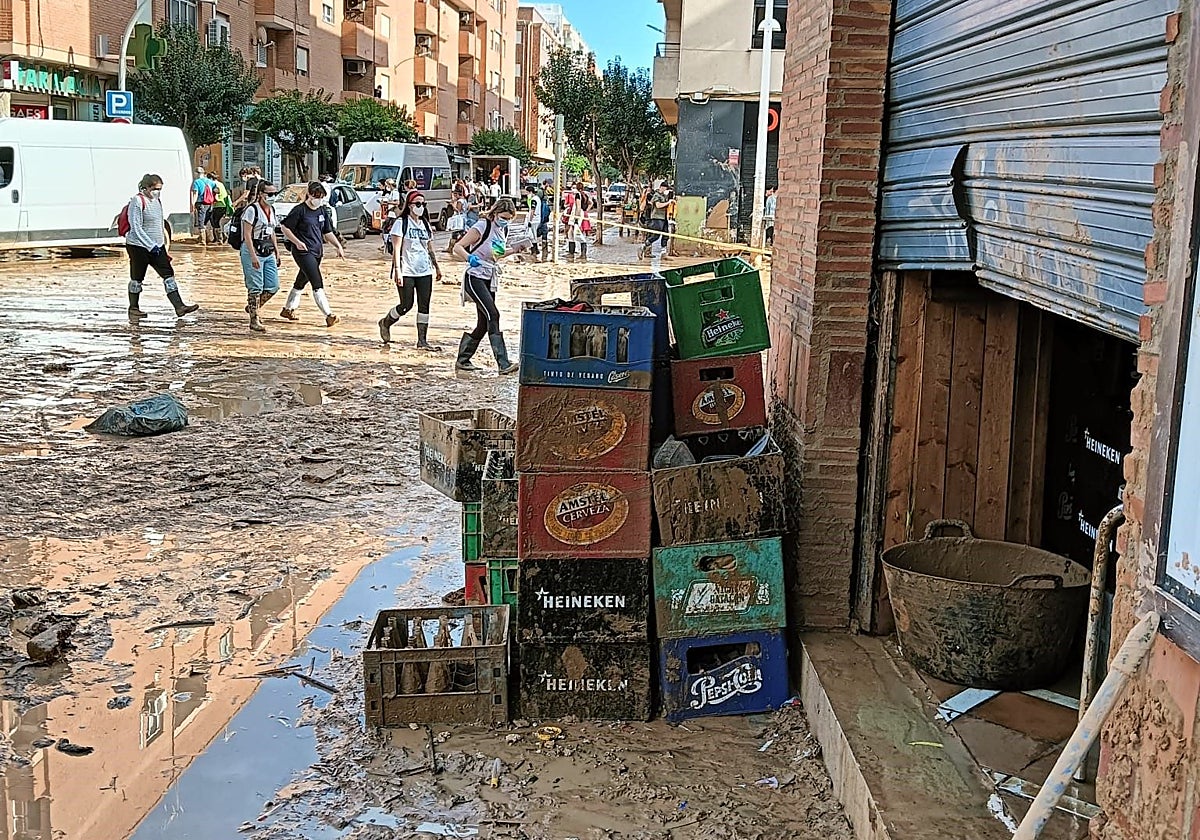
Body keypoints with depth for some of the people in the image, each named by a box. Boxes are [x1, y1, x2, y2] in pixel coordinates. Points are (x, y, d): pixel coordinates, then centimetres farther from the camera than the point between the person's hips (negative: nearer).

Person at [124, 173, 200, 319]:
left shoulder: (157, 201, 12)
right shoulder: (137, 202, -13)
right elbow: (136, 228, -17)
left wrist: (162, 245, 21)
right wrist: (150, 246, -20)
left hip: (156, 246, 7)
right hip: (139, 246, -7)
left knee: (168, 274, -3)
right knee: (137, 278, 4)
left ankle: (179, 306, -9)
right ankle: (133, 309, 17)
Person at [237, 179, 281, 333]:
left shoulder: (271, 210, 13)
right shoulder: (252, 210, -10)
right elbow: (247, 235, -14)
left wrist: (277, 252, 18)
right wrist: (253, 256, -20)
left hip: (269, 253, 8)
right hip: (253, 252, -8)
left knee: (273, 286, 4)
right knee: (255, 288, -5)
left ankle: (252, 307, 26)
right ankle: (254, 320, 3)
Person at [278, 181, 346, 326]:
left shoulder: (322, 211, 12)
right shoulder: (300, 210, -8)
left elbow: (328, 233, 19)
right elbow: (284, 227, -6)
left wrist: (339, 246, 7)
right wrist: (297, 242, -17)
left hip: (317, 252, 8)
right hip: (303, 252, -8)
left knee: (301, 282, 18)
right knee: (317, 283, -15)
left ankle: (287, 309, 34)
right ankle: (329, 315, -20)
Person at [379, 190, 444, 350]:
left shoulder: (425, 225, 15)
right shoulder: (401, 223, -3)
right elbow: (396, 248, -10)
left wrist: (437, 267, 22)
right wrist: (397, 270, -18)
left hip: (425, 271, 6)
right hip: (406, 271, -6)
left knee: (424, 306, 0)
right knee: (406, 305, -5)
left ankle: (422, 341, 3)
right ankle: (385, 323, 23)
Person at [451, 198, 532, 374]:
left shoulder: (504, 230, 10)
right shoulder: (482, 227, -12)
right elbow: (457, 247, -16)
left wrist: (514, 250, 9)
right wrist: (469, 257, -35)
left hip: (491, 280, 8)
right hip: (475, 277, -8)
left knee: (483, 325, 8)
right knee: (493, 315, -20)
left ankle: (462, 360, 22)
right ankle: (503, 363, -25)